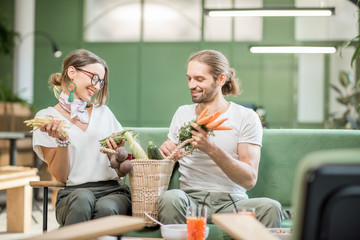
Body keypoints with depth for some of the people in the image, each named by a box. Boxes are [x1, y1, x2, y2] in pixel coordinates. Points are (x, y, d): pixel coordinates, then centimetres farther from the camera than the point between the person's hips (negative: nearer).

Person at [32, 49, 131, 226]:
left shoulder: (103, 112, 17)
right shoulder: (47, 118, 7)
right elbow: (60, 176, 2)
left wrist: (117, 153, -4)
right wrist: (62, 141, -12)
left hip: (112, 191, 2)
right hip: (72, 196, -1)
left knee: (106, 208, -35)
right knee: (83, 198, -37)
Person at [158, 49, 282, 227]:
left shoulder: (246, 118, 2)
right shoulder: (182, 114, 15)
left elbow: (249, 180, -8)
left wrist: (211, 149, -21)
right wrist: (163, 153, -5)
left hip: (231, 201, -2)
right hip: (191, 199, 2)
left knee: (270, 207, -33)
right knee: (170, 198, -33)